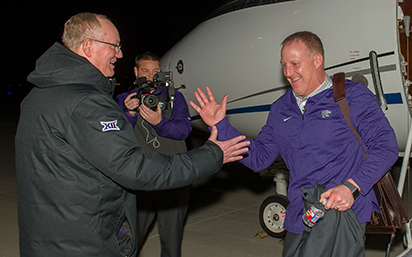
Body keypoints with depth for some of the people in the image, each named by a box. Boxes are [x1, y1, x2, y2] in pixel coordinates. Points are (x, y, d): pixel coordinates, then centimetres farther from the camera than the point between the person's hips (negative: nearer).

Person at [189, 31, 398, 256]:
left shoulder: (353, 96, -3)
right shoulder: (281, 109, 14)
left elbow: (385, 147, -9)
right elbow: (258, 157, 16)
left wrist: (351, 187, -21)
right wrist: (220, 126, 8)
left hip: (345, 215, -5)